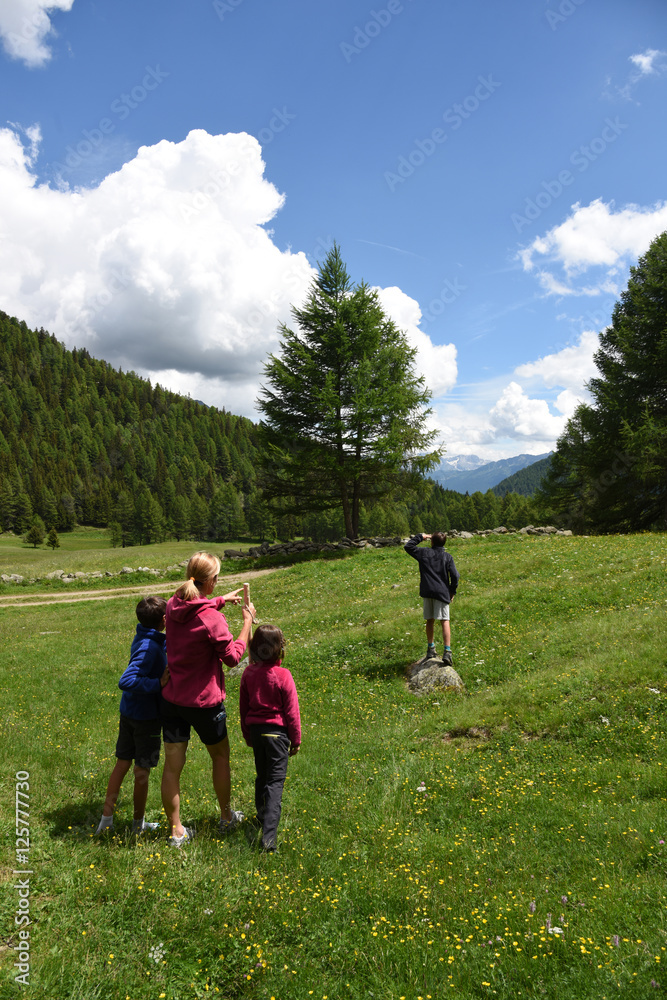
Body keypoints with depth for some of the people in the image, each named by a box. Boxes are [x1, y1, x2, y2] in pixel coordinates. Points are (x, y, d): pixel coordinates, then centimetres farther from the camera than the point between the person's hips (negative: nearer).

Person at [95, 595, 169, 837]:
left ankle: (106, 819, 25)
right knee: (142, 770, 9)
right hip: (146, 716, -8)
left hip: (128, 711, 8)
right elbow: (126, 681, -35)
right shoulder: (149, 647, -27)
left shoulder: (143, 638, 0)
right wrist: (158, 683, -32)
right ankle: (139, 823, 26)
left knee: (122, 763, 17)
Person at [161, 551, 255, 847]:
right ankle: (226, 817, 35)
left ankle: (176, 831, 23)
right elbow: (232, 657, -13)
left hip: (171, 698, 5)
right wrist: (247, 622, -7)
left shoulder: (174, 605, -3)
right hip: (204, 702, -5)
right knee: (220, 756, 20)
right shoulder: (213, 620, -23)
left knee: (172, 765, 11)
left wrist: (220, 601, 19)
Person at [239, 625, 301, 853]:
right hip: (277, 731, -5)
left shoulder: (248, 673, -4)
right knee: (275, 781, -1)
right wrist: (296, 739, 2)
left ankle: (262, 817, 39)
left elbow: (243, 706, 6)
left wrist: (247, 734, 20)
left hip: (256, 730, 5)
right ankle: (269, 834, -8)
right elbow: (291, 711, -10)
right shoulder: (283, 676, -17)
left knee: (262, 776, 22)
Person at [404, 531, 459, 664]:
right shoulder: (447, 557, 1)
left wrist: (420, 537, 19)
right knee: (445, 621, -4)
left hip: (427, 592, 2)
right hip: (442, 592, -2)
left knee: (430, 620, 15)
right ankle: (447, 651, -16)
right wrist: (452, 592, 8)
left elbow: (408, 546, 14)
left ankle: (431, 648, 25)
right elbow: (455, 576, -3)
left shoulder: (424, 553, 3)